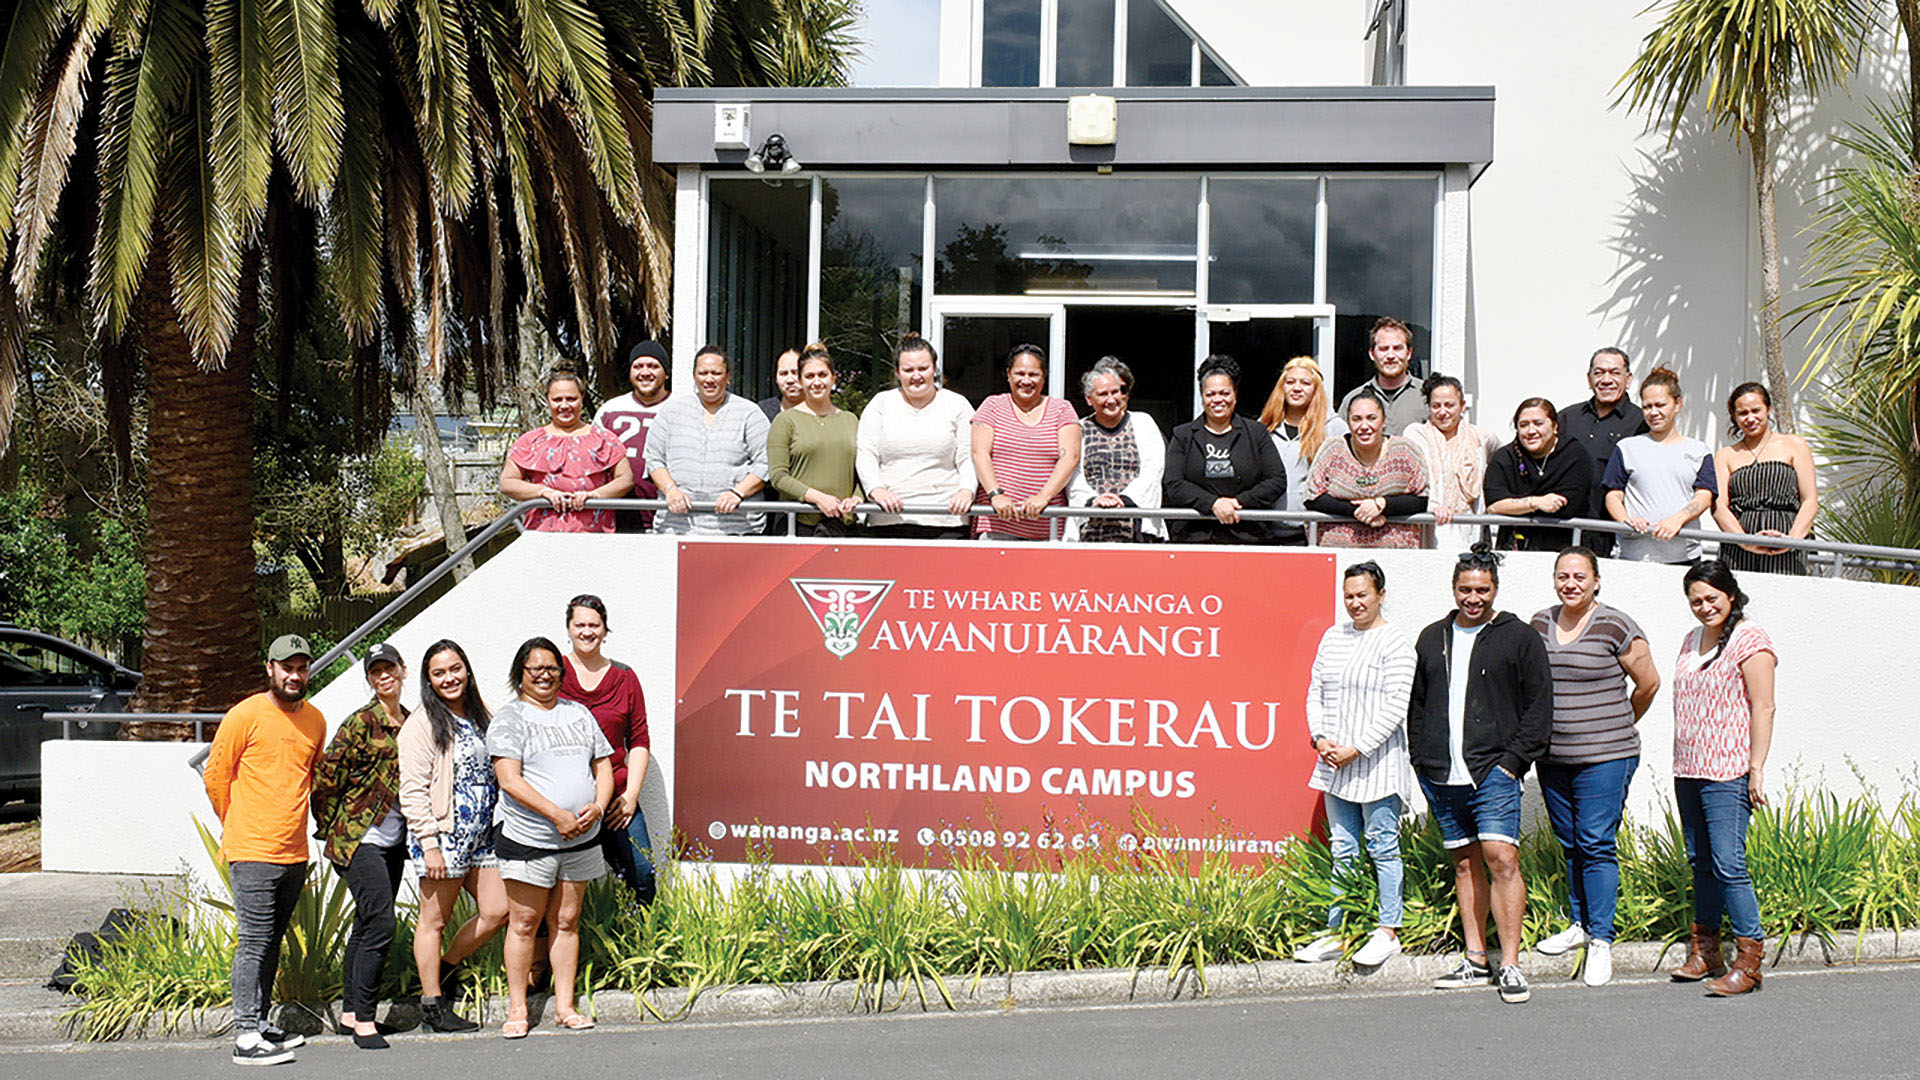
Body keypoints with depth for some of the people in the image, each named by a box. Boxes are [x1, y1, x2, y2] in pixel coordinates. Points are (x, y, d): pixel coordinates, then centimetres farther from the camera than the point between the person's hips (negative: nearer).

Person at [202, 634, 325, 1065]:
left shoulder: (315, 720, 10)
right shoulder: (245, 716, -8)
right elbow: (215, 776, 0)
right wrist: (238, 826, 10)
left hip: (295, 852, 6)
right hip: (252, 852, -6)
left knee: (273, 941, 12)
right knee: (254, 941, -9)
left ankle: (260, 1022, 20)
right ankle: (246, 1035, -9)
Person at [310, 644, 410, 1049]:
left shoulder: (410, 723, 10)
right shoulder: (361, 723, -11)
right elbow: (325, 778, -10)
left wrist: (415, 834, 17)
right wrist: (331, 831, -4)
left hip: (393, 842, 7)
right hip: (359, 840, -7)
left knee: (368, 925, 12)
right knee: (380, 924, -13)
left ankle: (350, 1012, 21)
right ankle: (363, 1019, -6)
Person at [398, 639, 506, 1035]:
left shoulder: (479, 717, 13)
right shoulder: (421, 724, -8)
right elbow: (413, 791, -13)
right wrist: (430, 845, -18)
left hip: (481, 835, 7)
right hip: (442, 836, -7)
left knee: (497, 911, 5)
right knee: (434, 920, 0)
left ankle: (441, 972, 23)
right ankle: (433, 1006, 9)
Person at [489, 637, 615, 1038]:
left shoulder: (578, 714, 14)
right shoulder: (509, 718, -3)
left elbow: (603, 766, 15)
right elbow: (509, 780, -13)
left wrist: (597, 807, -5)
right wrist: (557, 815, -19)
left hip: (580, 840, 5)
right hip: (527, 838, -4)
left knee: (566, 922, 8)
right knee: (524, 922, -1)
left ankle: (565, 1006, 13)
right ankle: (517, 1009, 8)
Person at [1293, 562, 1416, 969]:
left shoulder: (1395, 643, -8)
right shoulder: (1333, 637, 12)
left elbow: (1395, 708, -13)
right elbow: (1316, 693, 14)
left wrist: (1357, 748, -16)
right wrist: (1319, 738, -2)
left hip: (1378, 763, -6)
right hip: (1335, 763, 6)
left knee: (1383, 846, 1)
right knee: (1342, 848, 11)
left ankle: (1387, 932, 9)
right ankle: (1336, 932, 16)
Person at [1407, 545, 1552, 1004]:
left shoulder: (1519, 638, 1)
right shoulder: (1432, 639, 15)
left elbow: (1539, 708, 0)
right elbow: (1416, 705, 21)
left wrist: (1514, 760, -8)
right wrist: (1422, 759, 11)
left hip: (1493, 772, -5)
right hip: (1442, 777, 5)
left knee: (1502, 858, -13)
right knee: (1465, 863, 9)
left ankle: (1510, 964, -10)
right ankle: (1476, 961, 15)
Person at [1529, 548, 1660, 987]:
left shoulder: (1616, 626, -8)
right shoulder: (1539, 624, 8)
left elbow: (1648, 684, 1)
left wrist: (1617, 727, 11)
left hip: (1605, 757, -5)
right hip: (1552, 757, 5)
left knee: (1596, 845, -7)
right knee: (1569, 844, 12)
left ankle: (1601, 939, -3)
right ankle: (1579, 924, 25)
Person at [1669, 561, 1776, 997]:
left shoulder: (1749, 641, -7)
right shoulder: (1692, 641, 17)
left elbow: (1763, 708, -10)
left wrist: (1756, 769, -15)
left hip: (1728, 773, -8)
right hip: (1688, 772, 8)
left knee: (1728, 865, -12)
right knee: (1701, 862, 11)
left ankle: (1749, 959, -8)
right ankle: (1705, 952, 18)